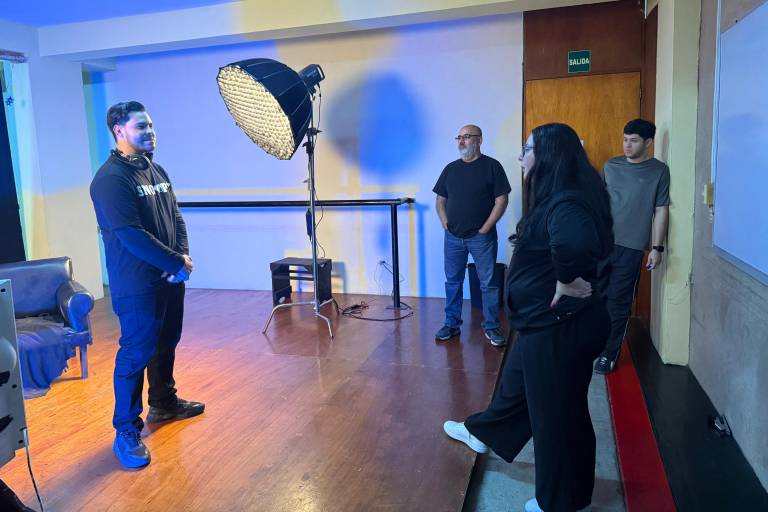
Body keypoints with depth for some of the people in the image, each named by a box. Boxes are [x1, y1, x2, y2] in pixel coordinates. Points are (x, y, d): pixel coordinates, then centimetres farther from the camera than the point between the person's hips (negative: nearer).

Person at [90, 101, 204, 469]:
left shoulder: (156, 170, 11)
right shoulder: (110, 179, -15)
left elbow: (176, 217, 11)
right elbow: (130, 235, -22)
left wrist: (182, 255, -6)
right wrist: (177, 263, -18)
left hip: (168, 277, 8)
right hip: (137, 285, -8)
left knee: (166, 345, 19)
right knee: (135, 354, -2)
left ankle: (163, 403, 37)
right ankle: (127, 431, 10)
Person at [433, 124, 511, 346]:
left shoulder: (491, 166, -4)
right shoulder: (451, 168, 9)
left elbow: (501, 200, -8)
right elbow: (440, 200, 14)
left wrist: (485, 229, -11)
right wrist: (445, 224, 1)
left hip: (481, 237, -4)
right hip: (453, 237, 4)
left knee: (488, 283, 3)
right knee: (453, 282, 10)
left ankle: (491, 327, 15)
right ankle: (452, 324, 22)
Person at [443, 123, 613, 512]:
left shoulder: (566, 202, -25)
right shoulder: (553, 199, 7)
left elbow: (574, 243, -48)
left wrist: (566, 283, -31)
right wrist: (566, 279, 8)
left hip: (560, 327, -10)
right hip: (543, 322, 10)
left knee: (558, 413, 9)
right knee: (516, 385, 29)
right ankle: (483, 434, 54)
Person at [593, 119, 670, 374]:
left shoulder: (659, 171, -1)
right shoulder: (611, 166, 7)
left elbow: (661, 210, 0)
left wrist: (657, 248, -4)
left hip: (630, 247, -3)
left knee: (618, 303, 4)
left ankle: (609, 355, 16)